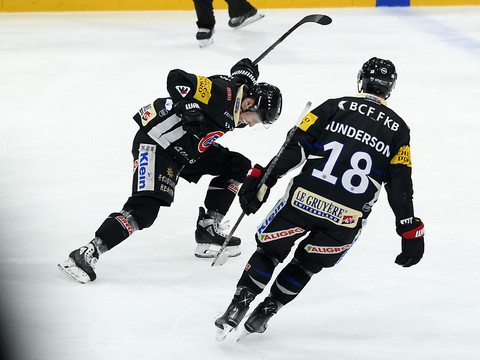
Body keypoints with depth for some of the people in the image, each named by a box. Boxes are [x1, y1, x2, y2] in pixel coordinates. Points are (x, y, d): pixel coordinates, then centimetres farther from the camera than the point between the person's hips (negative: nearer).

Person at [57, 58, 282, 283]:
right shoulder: (221, 93, -23)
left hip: (186, 150, 10)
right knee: (144, 209, -22)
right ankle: (87, 254, -23)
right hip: (155, 144, -10)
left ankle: (208, 228, 12)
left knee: (238, 166, 10)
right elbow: (177, 79, -29)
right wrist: (192, 111, -32)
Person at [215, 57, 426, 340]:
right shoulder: (398, 129, 11)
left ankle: (237, 308, 8)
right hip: (346, 220, 1)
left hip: (304, 199, -1)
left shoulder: (334, 107, 9)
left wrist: (261, 178, 1)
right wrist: (411, 233, 7)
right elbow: (400, 186, 5)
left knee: (270, 250, 20)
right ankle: (263, 314, 24)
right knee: (306, 264, 25)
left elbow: (295, 147, 0)